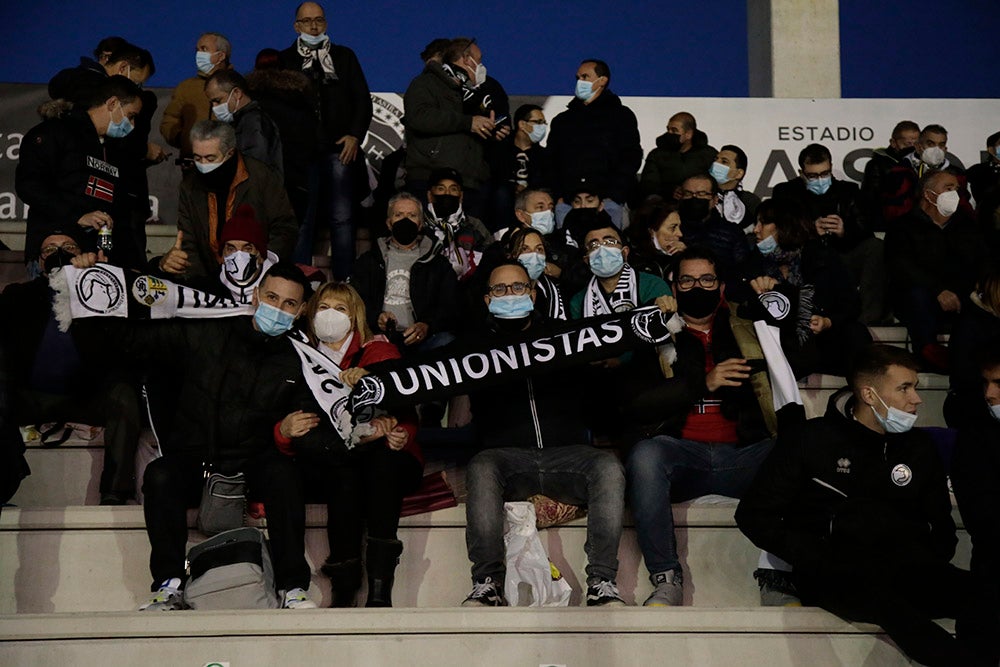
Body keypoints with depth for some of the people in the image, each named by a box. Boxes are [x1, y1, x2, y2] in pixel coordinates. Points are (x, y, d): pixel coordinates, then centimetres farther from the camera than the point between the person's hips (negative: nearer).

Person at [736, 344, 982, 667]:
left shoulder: (919, 447, 17)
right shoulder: (810, 441, 4)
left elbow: (942, 523, 24)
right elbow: (754, 515, 3)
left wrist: (930, 561, 2)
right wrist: (820, 561, -9)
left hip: (908, 571, 4)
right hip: (833, 576, -4)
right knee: (884, 598, -40)